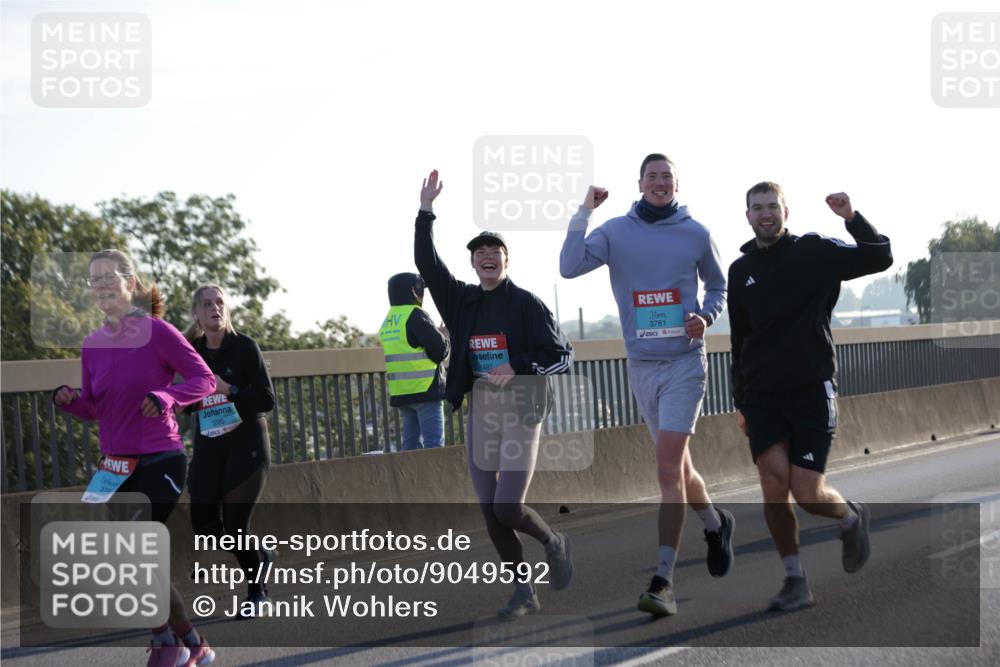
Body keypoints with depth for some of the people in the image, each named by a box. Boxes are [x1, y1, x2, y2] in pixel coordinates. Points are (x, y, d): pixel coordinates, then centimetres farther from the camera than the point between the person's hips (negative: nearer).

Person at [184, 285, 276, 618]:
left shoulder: (244, 347, -8)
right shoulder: (192, 351, 4)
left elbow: (267, 399, -12)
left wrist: (228, 389, -23)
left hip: (246, 443, -5)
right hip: (208, 445, 5)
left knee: (234, 524, -9)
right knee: (205, 526, -3)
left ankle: (257, 590, 14)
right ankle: (258, 556, 27)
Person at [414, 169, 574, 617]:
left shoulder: (526, 304, -5)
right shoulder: (462, 300, 8)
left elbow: (562, 356, -5)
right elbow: (426, 262, 2)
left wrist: (516, 367, -19)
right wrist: (425, 211, -4)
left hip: (521, 411, -5)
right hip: (480, 409, 5)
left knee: (508, 510, -13)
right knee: (489, 512, 2)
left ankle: (553, 542, 19)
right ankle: (524, 593, 13)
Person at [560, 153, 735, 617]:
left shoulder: (696, 234, -1)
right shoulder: (616, 232, 0)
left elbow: (718, 286, 14)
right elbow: (570, 267, -14)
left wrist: (706, 316, -6)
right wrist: (583, 213, -20)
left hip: (684, 362, -3)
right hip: (641, 365, 3)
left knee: (669, 468, -13)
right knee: (677, 463, 16)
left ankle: (663, 580, -15)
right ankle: (714, 523, 45)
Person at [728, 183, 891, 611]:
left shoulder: (815, 252, 0)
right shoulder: (741, 270, 12)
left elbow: (880, 257, -7)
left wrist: (852, 218, -20)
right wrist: (741, 402, 18)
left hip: (812, 390, -3)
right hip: (762, 395, 3)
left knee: (808, 495, -8)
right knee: (774, 483, -11)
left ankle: (851, 518, 26)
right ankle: (795, 581, 0)